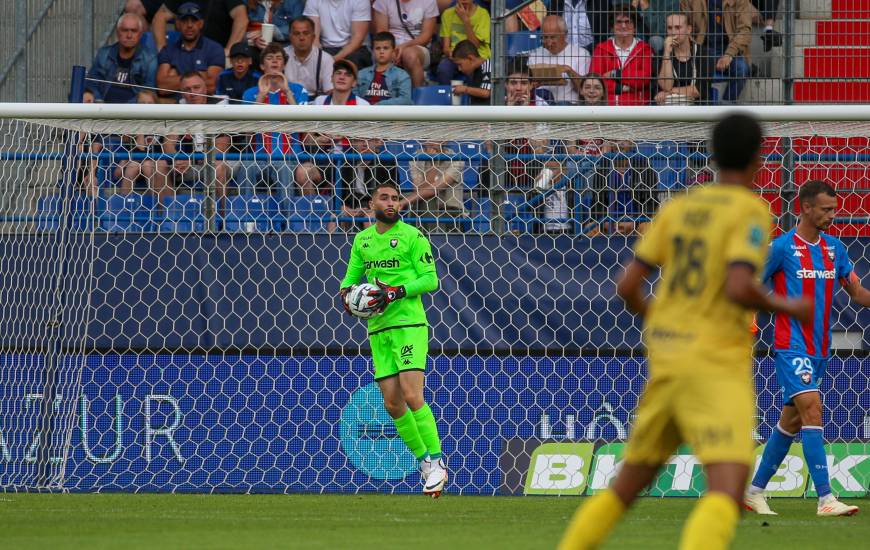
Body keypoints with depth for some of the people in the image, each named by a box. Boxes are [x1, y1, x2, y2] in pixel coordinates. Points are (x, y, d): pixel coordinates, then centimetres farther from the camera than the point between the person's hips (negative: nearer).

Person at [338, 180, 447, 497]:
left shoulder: (412, 236, -3)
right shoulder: (362, 239, 14)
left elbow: (431, 279, -6)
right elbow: (351, 276, 22)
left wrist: (397, 292, -19)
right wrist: (346, 291, -2)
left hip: (409, 325, -6)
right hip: (378, 330, 6)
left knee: (412, 396, -17)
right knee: (393, 405, 2)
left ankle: (436, 462, -10)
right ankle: (424, 460, 16)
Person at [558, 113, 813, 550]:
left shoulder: (677, 208, 11)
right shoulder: (752, 211, -8)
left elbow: (627, 287, 8)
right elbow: (739, 288, -22)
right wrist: (787, 309, -3)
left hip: (667, 362, 7)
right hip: (716, 367, -7)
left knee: (629, 485, 20)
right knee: (728, 494, -19)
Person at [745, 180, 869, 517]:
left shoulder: (834, 248, 10)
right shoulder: (781, 247, -8)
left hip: (819, 348, 7)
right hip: (792, 346, -7)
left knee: (791, 421, 12)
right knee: (812, 410, -19)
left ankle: (755, 490, 24)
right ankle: (825, 499, -23)